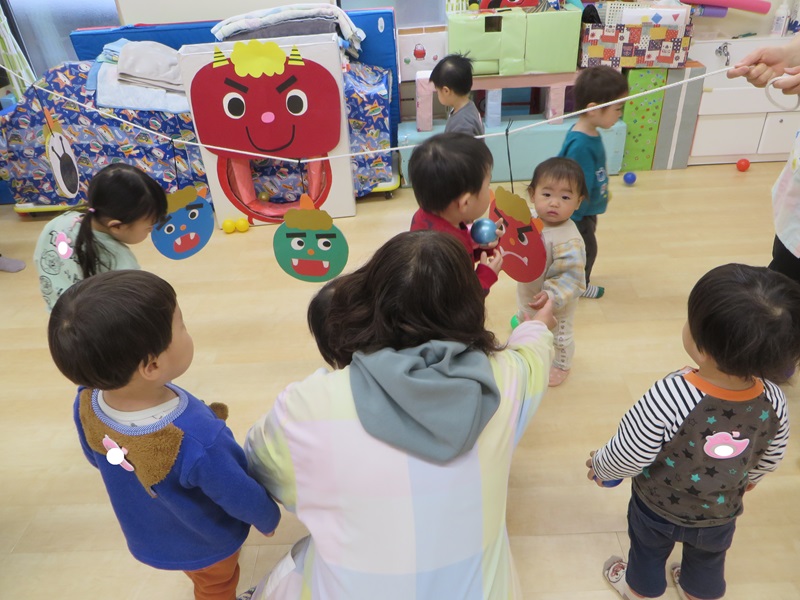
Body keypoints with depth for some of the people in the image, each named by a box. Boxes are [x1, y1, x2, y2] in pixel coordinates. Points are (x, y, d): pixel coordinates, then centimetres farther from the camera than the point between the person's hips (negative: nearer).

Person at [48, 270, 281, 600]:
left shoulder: (87, 403, -27)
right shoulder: (199, 443, -47)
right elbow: (245, 499, -27)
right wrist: (268, 519, -4)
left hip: (147, 537, 5)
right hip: (204, 543, -4)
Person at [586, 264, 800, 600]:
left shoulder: (668, 398, -43)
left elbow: (627, 457, -29)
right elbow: (769, 459, -6)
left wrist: (600, 466, -6)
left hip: (658, 509, -3)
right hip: (720, 512, 3)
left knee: (648, 550, 29)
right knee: (709, 557, 34)